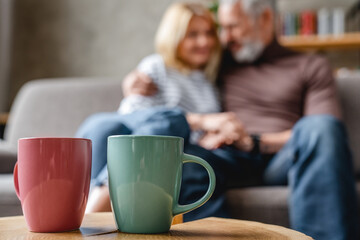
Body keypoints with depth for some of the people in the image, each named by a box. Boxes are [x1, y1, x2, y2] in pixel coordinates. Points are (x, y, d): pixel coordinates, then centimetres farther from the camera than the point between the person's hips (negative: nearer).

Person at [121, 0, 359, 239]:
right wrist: (202, 120, 2)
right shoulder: (220, 64, 26)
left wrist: (254, 143, -9)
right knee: (188, 159, -31)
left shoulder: (312, 66, 18)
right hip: (227, 157, 1)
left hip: (280, 159, 0)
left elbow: (322, 129, 3)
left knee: (322, 126, -31)